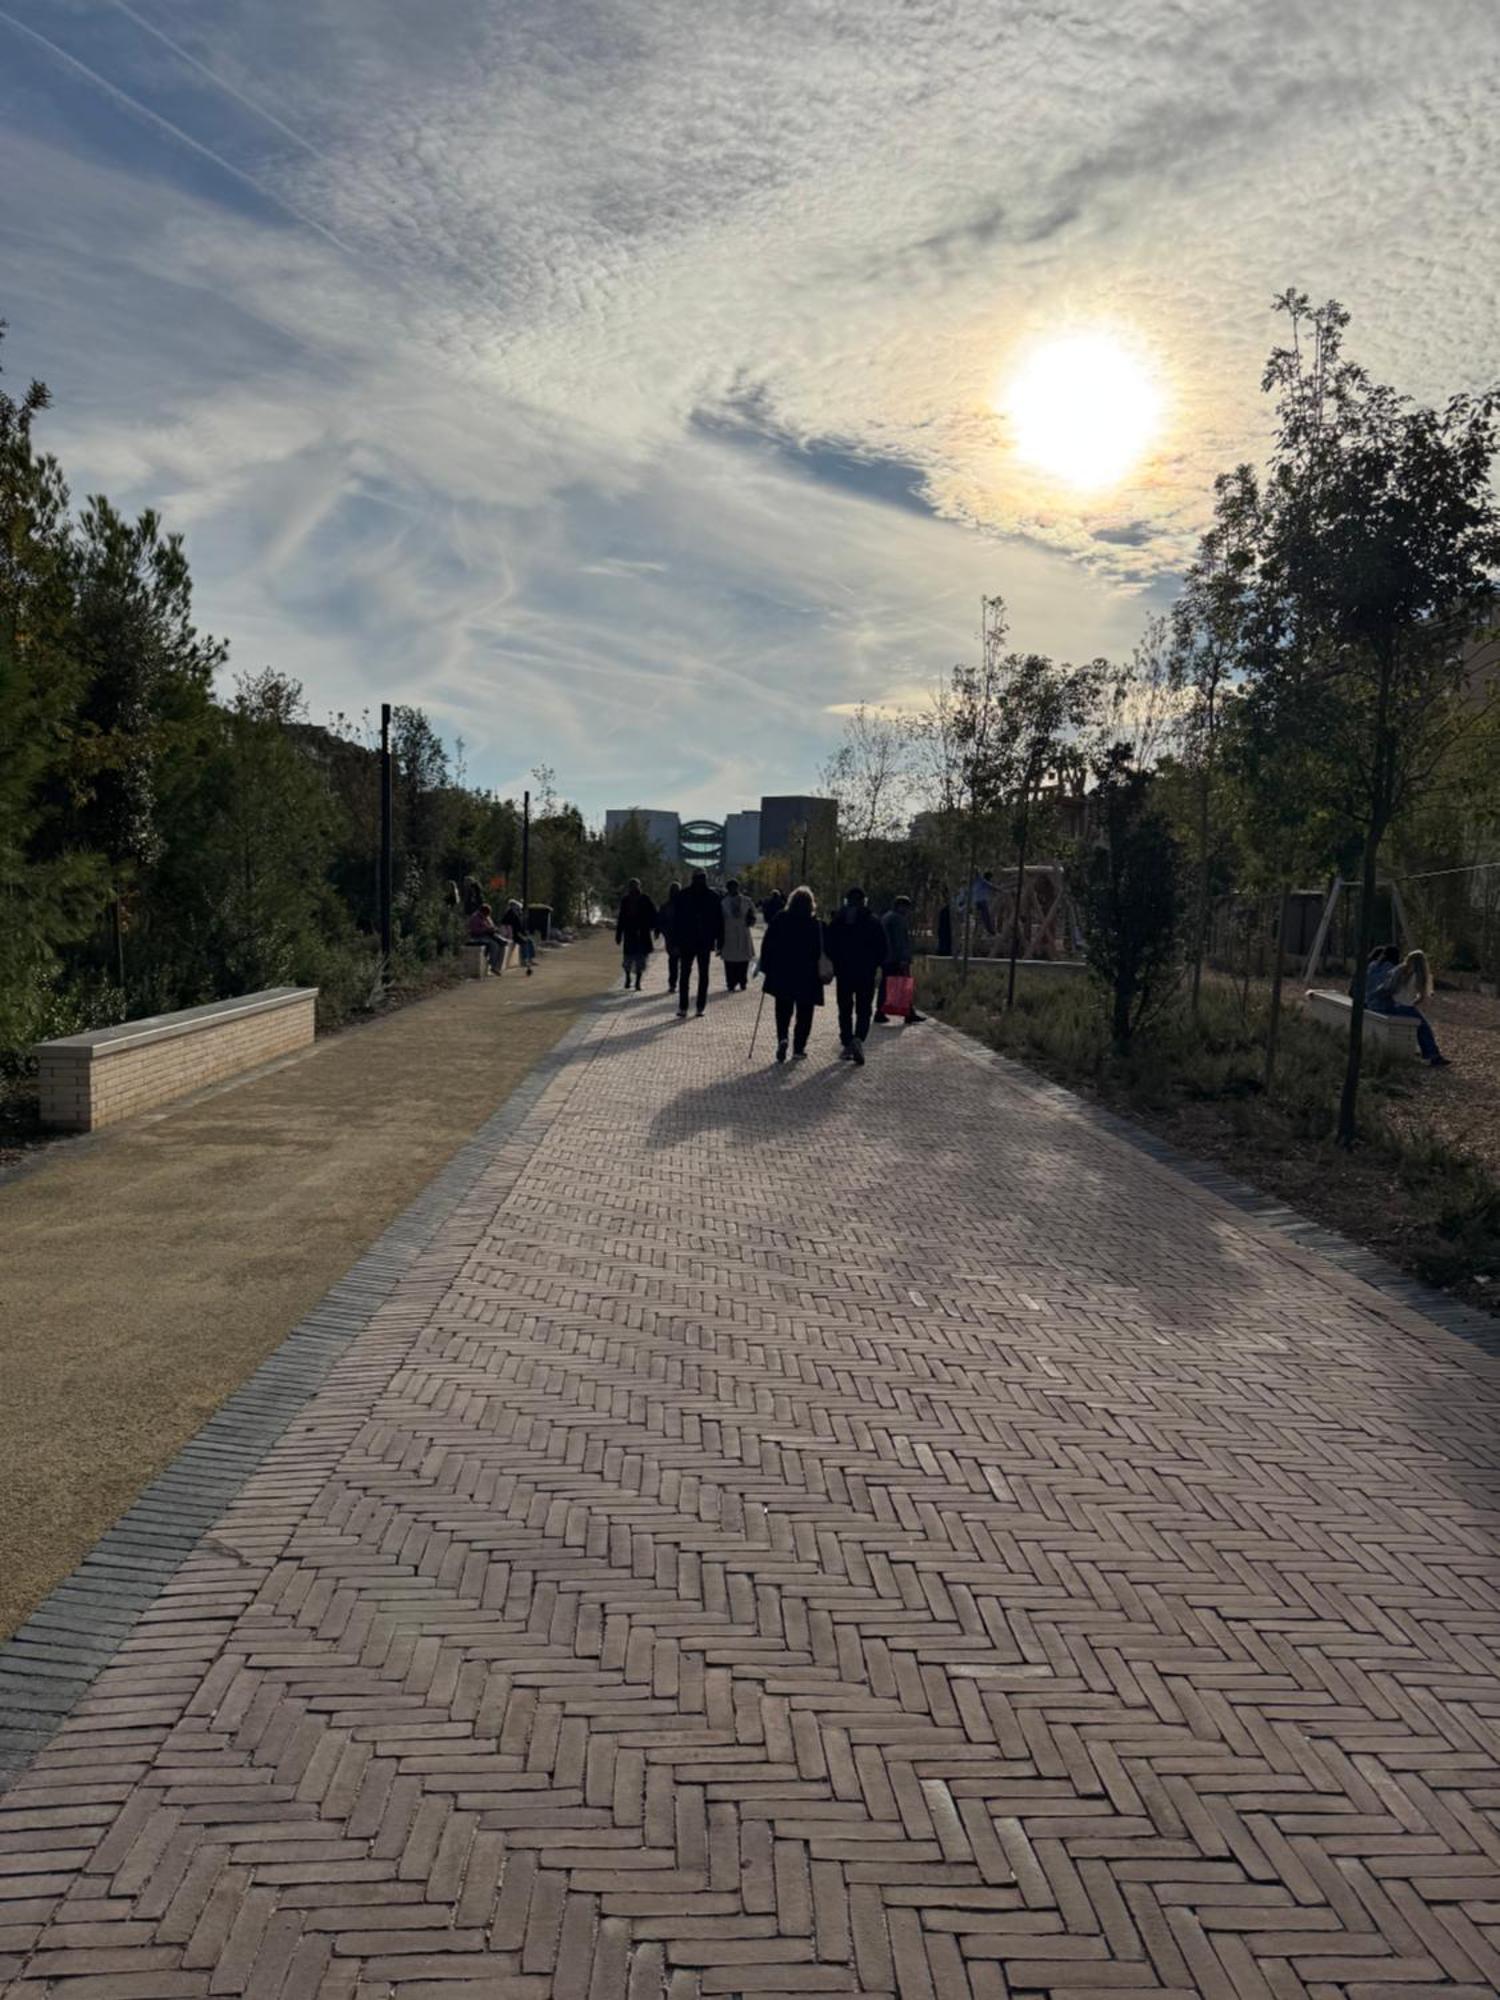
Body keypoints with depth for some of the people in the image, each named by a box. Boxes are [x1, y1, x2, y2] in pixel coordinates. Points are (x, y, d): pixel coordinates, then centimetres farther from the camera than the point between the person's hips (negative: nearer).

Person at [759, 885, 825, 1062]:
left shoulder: (780, 918, -1)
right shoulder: (814, 923, -6)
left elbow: (767, 944, -1)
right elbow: (818, 951, -8)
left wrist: (766, 966, 4)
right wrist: (818, 973, -2)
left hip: (781, 973, 2)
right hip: (807, 974, -2)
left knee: (783, 1009, 14)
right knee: (804, 1012, 9)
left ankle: (782, 1038, -9)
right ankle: (798, 1049, 6)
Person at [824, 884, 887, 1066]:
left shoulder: (838, 921, -1)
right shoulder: (873, 921, -3)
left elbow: (827, 945, 1)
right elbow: (882, 947, -3)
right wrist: (876, 964, 11)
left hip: (843, 972, 1)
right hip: (867, 974, -1)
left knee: (845, 1010, 12)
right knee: (864, 1010, 5)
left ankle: (846, 1045, 10)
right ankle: (858, 1039, -18)